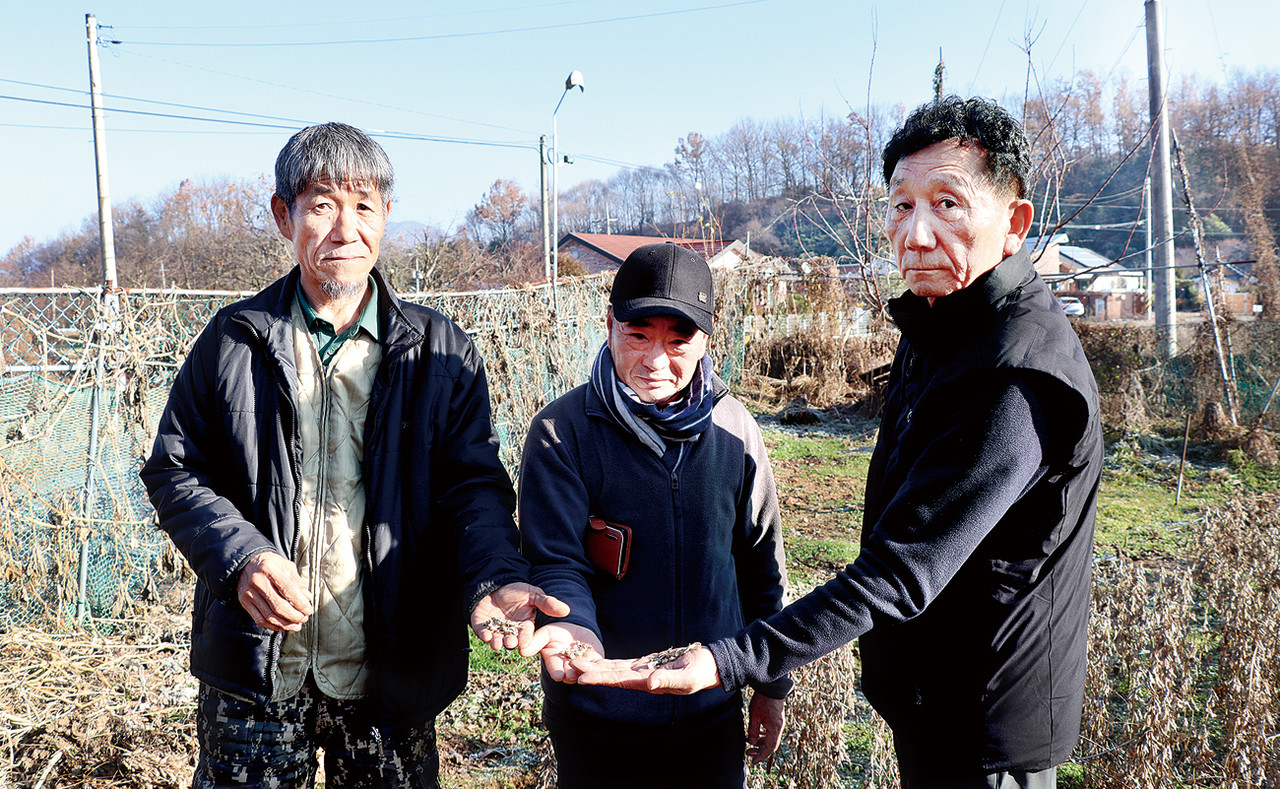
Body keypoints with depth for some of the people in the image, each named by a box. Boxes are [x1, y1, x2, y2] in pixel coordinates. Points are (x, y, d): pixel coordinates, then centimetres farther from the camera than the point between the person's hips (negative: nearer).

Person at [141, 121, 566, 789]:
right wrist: (241, 556, -16)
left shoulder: (441, 352, -1)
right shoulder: (234, 340, 0)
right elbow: (175, 471, 3)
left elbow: (473, 483, -5)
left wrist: (495, 578, -25)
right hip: (255, 666, 1)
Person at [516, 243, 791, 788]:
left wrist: (772, 684, 11)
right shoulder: (561, 432, -13)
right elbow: (555, 559, -15)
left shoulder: (734, 429, -2)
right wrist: (572, 625, -37)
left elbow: (760, 563, 6)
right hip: (596, 717, -2)